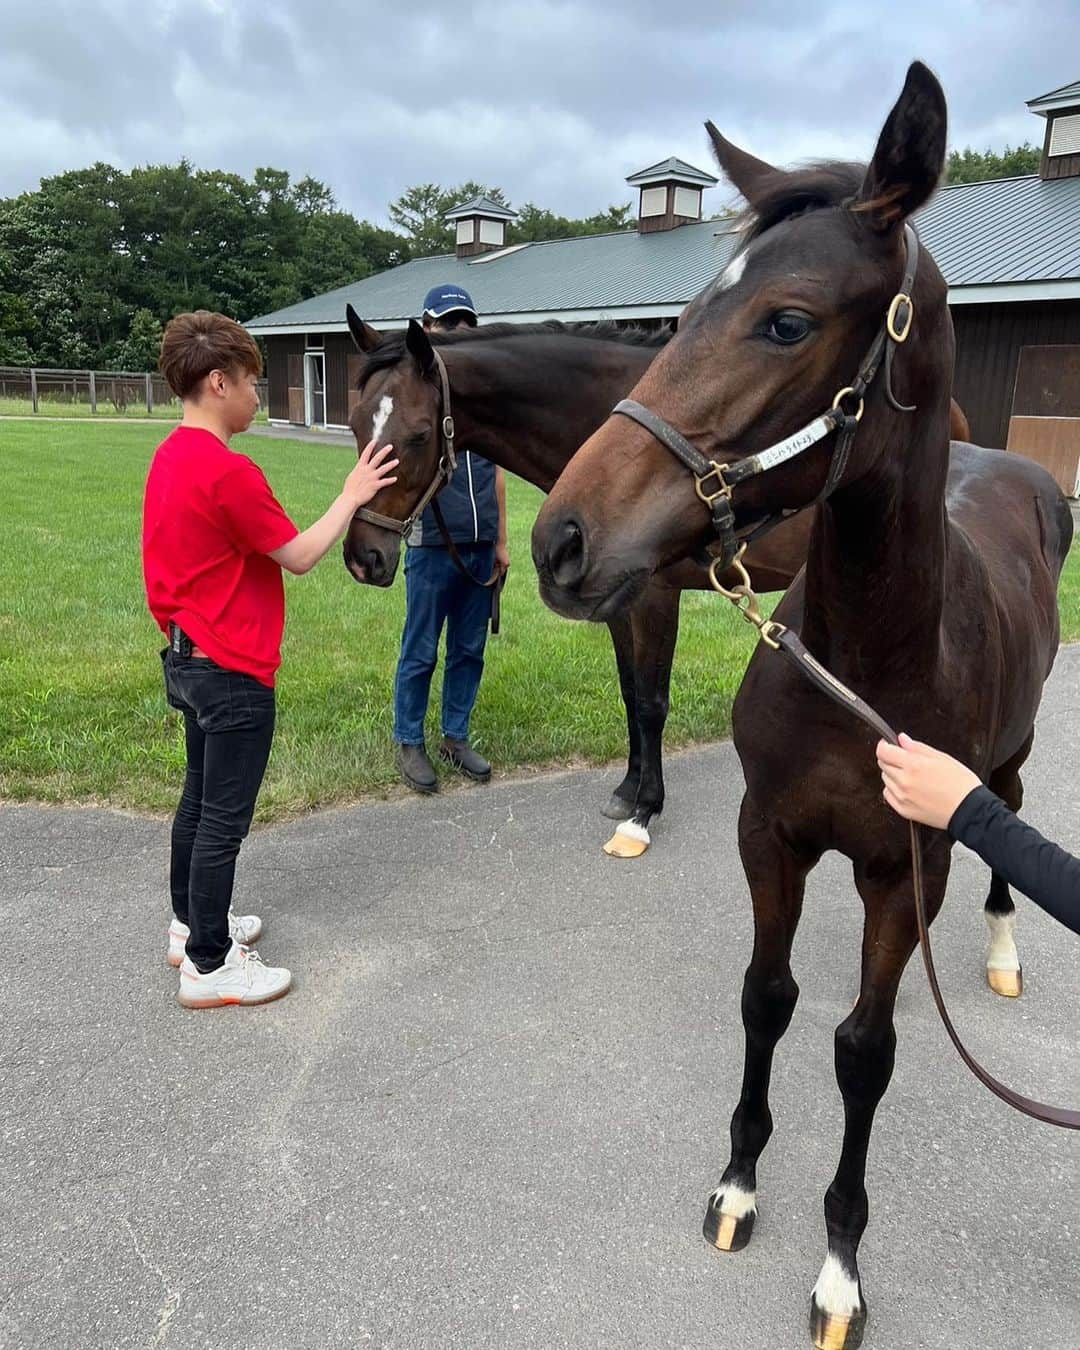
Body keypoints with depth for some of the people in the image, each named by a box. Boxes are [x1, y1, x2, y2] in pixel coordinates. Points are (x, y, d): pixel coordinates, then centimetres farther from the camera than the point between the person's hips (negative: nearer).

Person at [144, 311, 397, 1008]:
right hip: (233, 671, -10)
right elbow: (300, 555, -15)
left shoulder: (172, 457, 8)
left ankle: (193, 923, 36)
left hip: (189, 656, 10)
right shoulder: (230, 473, -22)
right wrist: (352, 496, -5)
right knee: (224, 817, 1)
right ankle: (209, 964, 13)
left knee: (200, 796, 21)